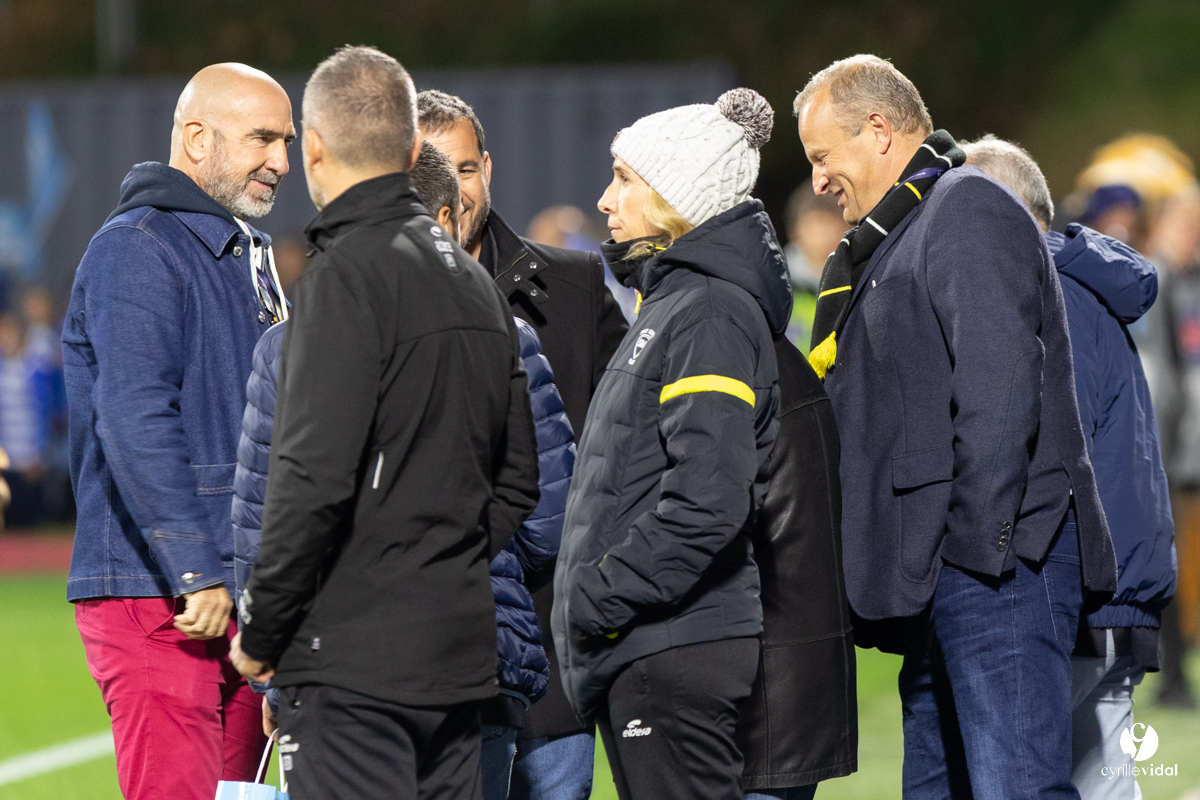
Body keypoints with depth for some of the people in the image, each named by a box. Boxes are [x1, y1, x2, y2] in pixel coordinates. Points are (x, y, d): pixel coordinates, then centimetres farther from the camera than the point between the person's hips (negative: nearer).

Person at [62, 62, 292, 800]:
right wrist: (195, 572, -23)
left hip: (238, 596, 9)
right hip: (157, 599, -9)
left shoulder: (249, 259, 20)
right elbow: (134, 422, -20)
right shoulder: (138, 250, -10)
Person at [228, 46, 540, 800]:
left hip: (355, 656, -8)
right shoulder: (474, 280, 15)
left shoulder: (347, 274, -12)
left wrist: (261, 629, -10)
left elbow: (316, 476, -19)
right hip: (459, 650, 8)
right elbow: (517, 480, 20)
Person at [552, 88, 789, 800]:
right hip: (640, 651, 10)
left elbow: (707, 503, -24)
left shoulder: (713, 314, -13)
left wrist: (600, 600, -19)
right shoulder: (673, 302, 20)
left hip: (675, 654, -10)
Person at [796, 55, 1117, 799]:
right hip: (938, 573, 11)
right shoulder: (902, 234, 25)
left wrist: (979, 540, -21)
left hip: (1001, 561, -11)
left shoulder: (969, 211, -7)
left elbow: (1000, 387, -18)